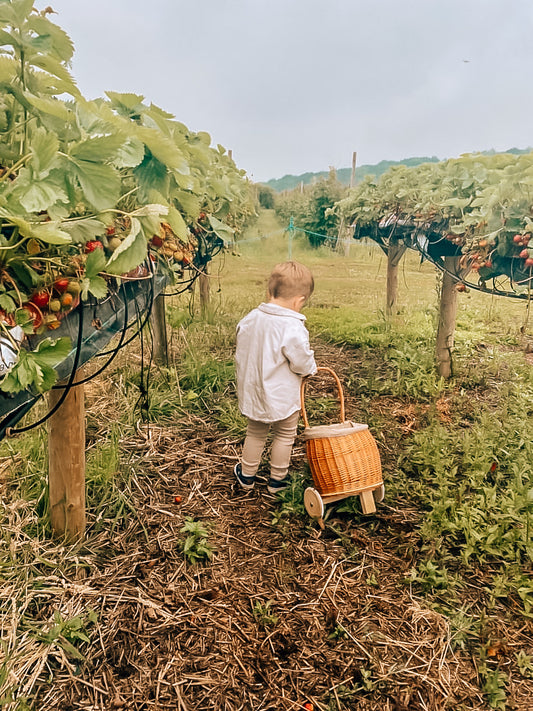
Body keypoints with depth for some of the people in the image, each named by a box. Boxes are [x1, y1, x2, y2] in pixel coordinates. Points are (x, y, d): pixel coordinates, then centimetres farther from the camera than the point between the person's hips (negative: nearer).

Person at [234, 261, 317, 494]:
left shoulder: (250, 319, -4)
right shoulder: (293, 328, -25)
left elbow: (241, 354, 7)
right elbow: (301, 362, -20)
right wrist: (311, 368, 3)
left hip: (252, 393, 6)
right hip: (283, 397, -5)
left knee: (255, 433, 23)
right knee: (284, 436, 17)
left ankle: (246, 475, 36)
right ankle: (277, 480, 29)